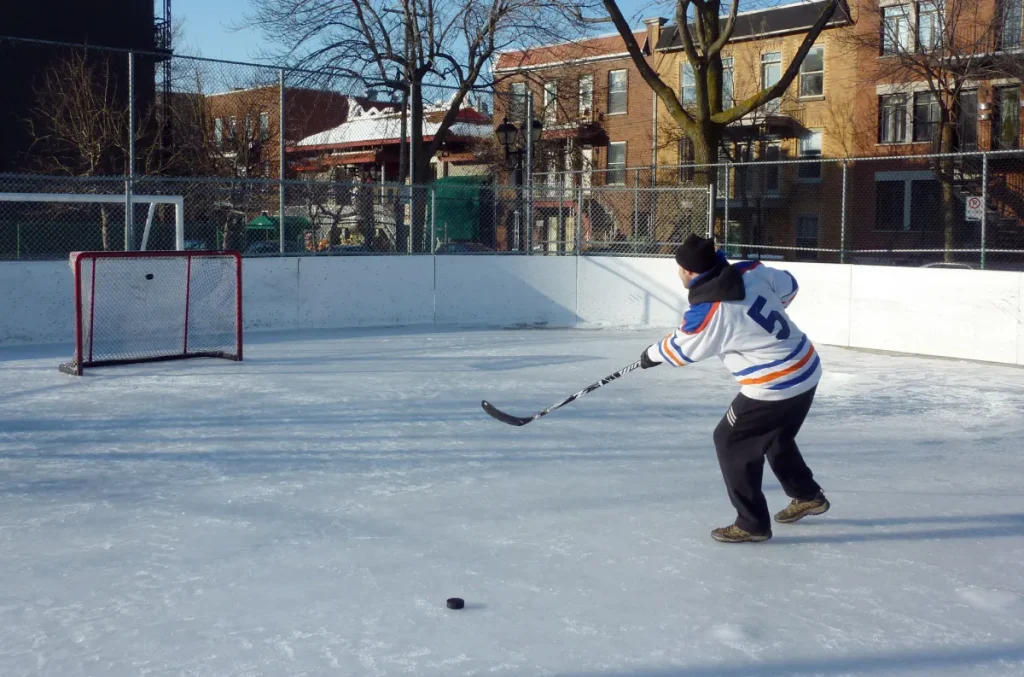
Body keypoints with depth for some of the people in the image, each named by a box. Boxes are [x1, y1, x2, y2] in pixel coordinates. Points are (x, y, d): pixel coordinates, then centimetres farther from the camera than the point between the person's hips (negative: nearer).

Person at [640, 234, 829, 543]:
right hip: (806, 367, 9)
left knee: (731, 441, 6)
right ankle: (808, 496, 44)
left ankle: (752, 523, 11)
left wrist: (651, 356, 19)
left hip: (776, 387, -9)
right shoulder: (751, 271, -3)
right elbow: (789, 286, 14)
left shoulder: (706, 314, -21)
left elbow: (679, 349, -2)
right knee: (774, 435, 29)